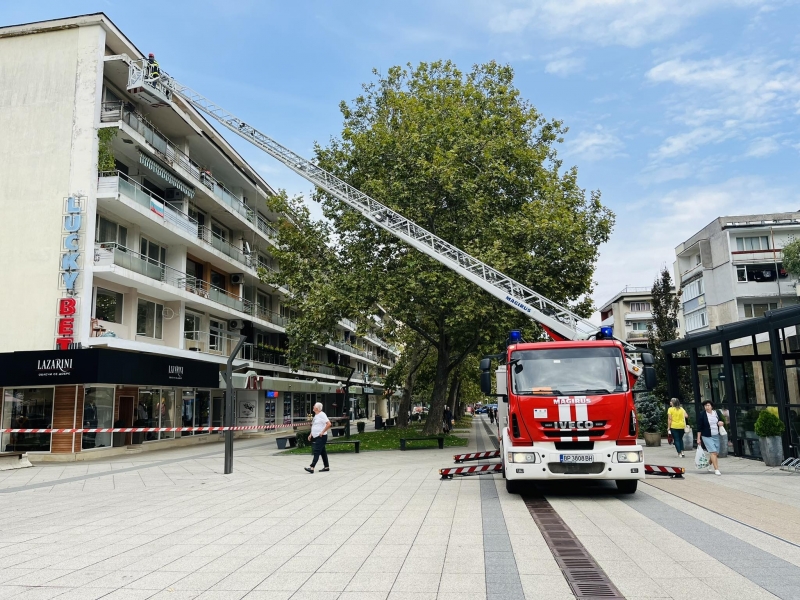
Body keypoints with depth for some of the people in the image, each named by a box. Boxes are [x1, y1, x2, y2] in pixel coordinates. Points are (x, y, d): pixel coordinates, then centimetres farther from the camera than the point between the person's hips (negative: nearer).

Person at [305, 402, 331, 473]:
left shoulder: (322, 415, -14)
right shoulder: (316, 415, 15)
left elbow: (329, 424, -23)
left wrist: (322, 432, -21)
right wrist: (311, 434, 16)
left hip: (321, 437, -10)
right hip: (316, 437, 10)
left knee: (316, 452, -13)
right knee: (322, 452, 13)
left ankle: (312, 467, -18)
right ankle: (326, 467, 20)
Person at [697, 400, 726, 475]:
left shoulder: (717, 413, 2)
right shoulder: (702, 415, -8)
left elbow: (722, 422, 16)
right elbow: (699, 427, -5)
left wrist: (721, 423, -10)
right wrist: (698, 438, -6)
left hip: (716, 436, 4)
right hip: (707, 436, -4)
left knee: (716, 453, 11)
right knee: (713, 452, -14)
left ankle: (710, 464, 37)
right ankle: (716, 469, -11)